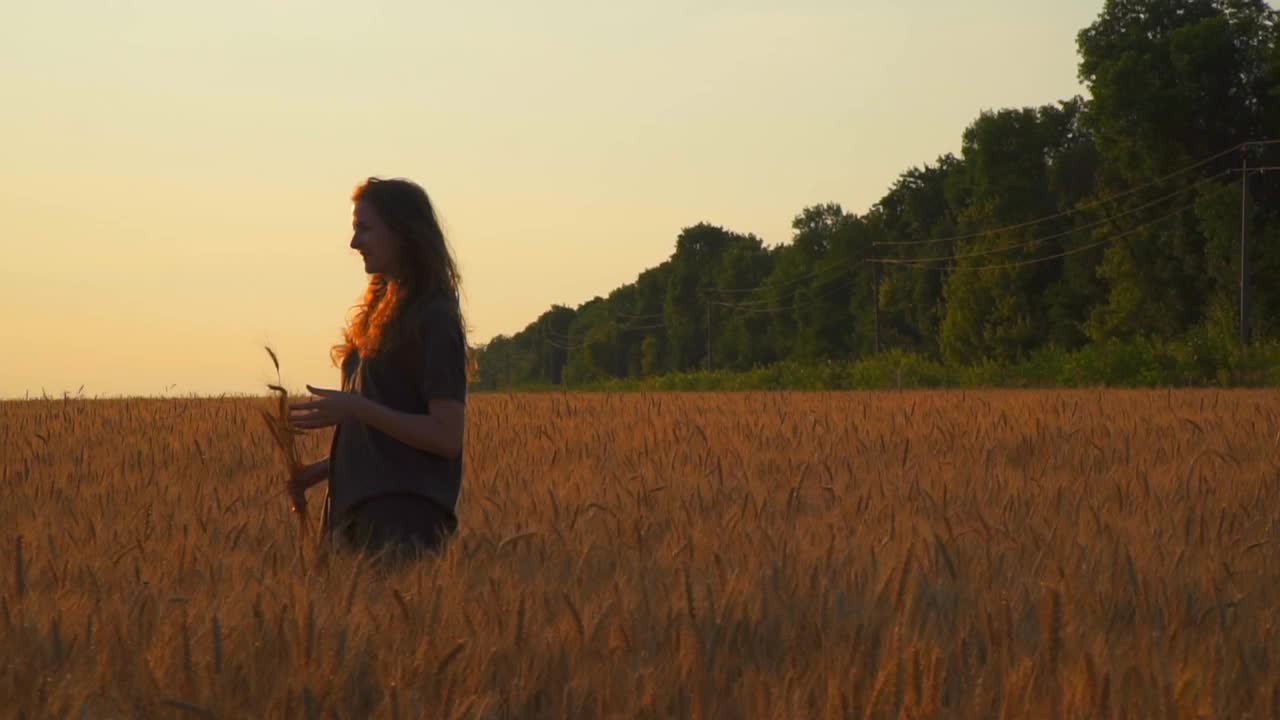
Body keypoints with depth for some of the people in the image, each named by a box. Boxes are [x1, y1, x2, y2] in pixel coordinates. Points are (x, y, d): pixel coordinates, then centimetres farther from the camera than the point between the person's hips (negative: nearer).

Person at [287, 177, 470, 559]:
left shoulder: (433, 319, -10)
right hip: (358, 509, 8)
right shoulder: (381, 310, 16)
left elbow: (447, 437, -15)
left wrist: (357, 409, -20)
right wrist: (329, 467, 10)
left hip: (404, 515, -8)